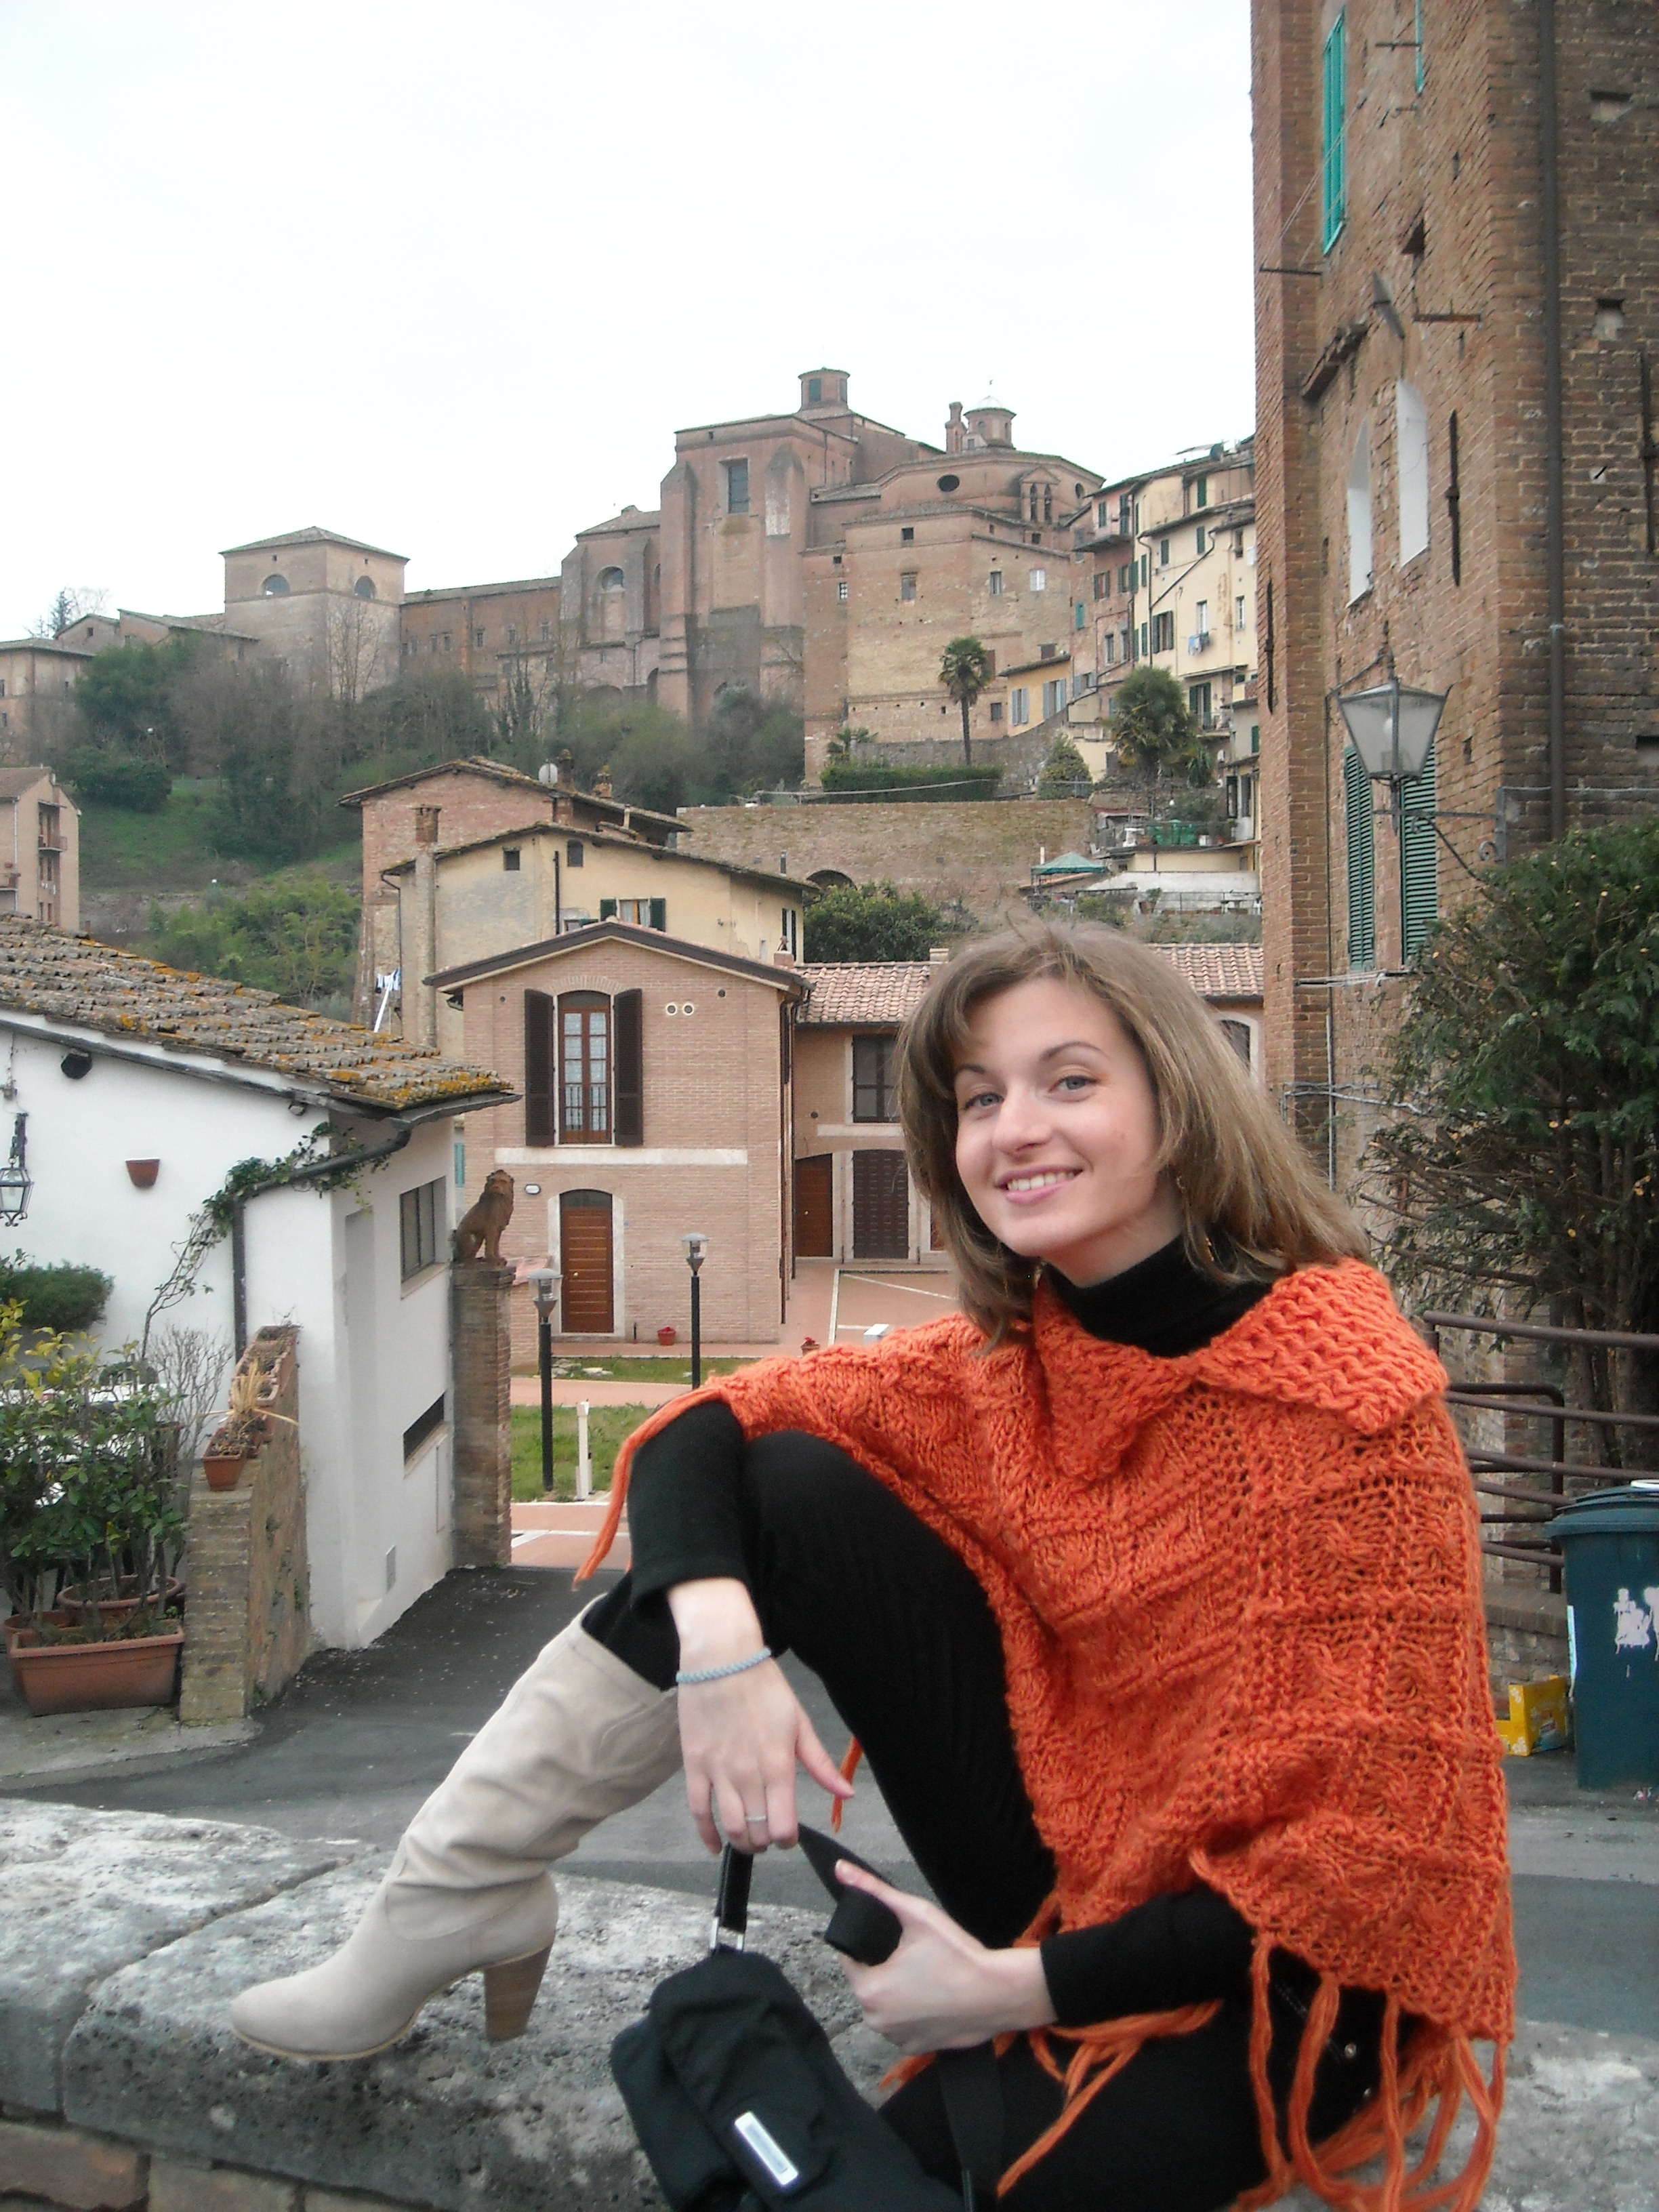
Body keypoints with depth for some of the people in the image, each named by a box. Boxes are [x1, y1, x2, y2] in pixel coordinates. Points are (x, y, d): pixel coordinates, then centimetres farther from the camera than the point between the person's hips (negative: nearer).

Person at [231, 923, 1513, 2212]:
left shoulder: (1345, 1390, -21)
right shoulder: (1010, 1358, -3)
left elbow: (1370, 1833, -21)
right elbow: (707, 1430, -2)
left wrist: (1026, 1987, -21)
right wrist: (718, 1638, -25)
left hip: (1289, 1976, -5)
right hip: (1074, 1877, 6)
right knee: (786, 1484, -9)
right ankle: (467, 1895, -2)